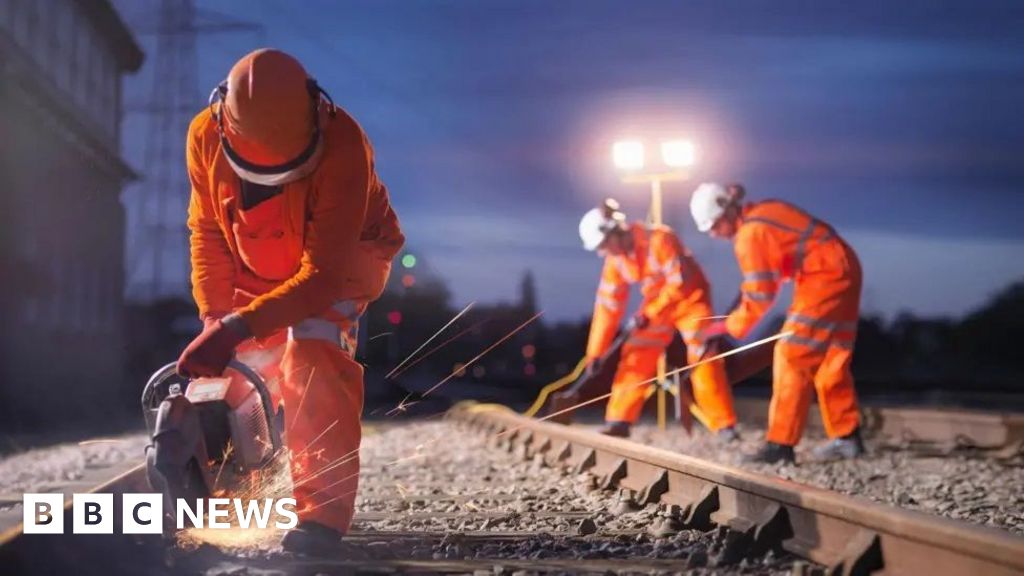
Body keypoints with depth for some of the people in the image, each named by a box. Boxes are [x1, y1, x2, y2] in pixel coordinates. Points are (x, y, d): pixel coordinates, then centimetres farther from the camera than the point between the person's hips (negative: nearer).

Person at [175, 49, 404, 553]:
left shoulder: (342, 146, -38)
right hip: (257, 267, 5)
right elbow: (207, 231, -10)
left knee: (312, 357, -28)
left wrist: (237, 328, -45)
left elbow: (323, 274, -38)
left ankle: (324, 509, -26)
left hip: (344, 255, -5)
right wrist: (213, 316, -22)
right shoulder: (205, 135, -23)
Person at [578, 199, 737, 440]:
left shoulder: (659, 240, -30)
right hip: (656, 304, 6)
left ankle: (725, 425, -11)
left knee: (703, 357, -16)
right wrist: (595, 352, -8)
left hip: (690, 298, -6)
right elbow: (608, 304, -6)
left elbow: (680, 283, -29)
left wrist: (648, 314, -32)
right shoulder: (615, 259, -9)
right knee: (635, 357, -2)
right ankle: (619, 421, 4)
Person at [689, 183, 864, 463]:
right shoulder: (762, 212, 12)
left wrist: (731, 325, -3)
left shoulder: (750, 233, -17)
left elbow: (760, 294, -14)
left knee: (792, 357, -10)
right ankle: (847, 437, 19)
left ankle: (780, 443, -10)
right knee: (830, 359, 14)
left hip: (825, 276, -10)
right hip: (839, 272, 10)